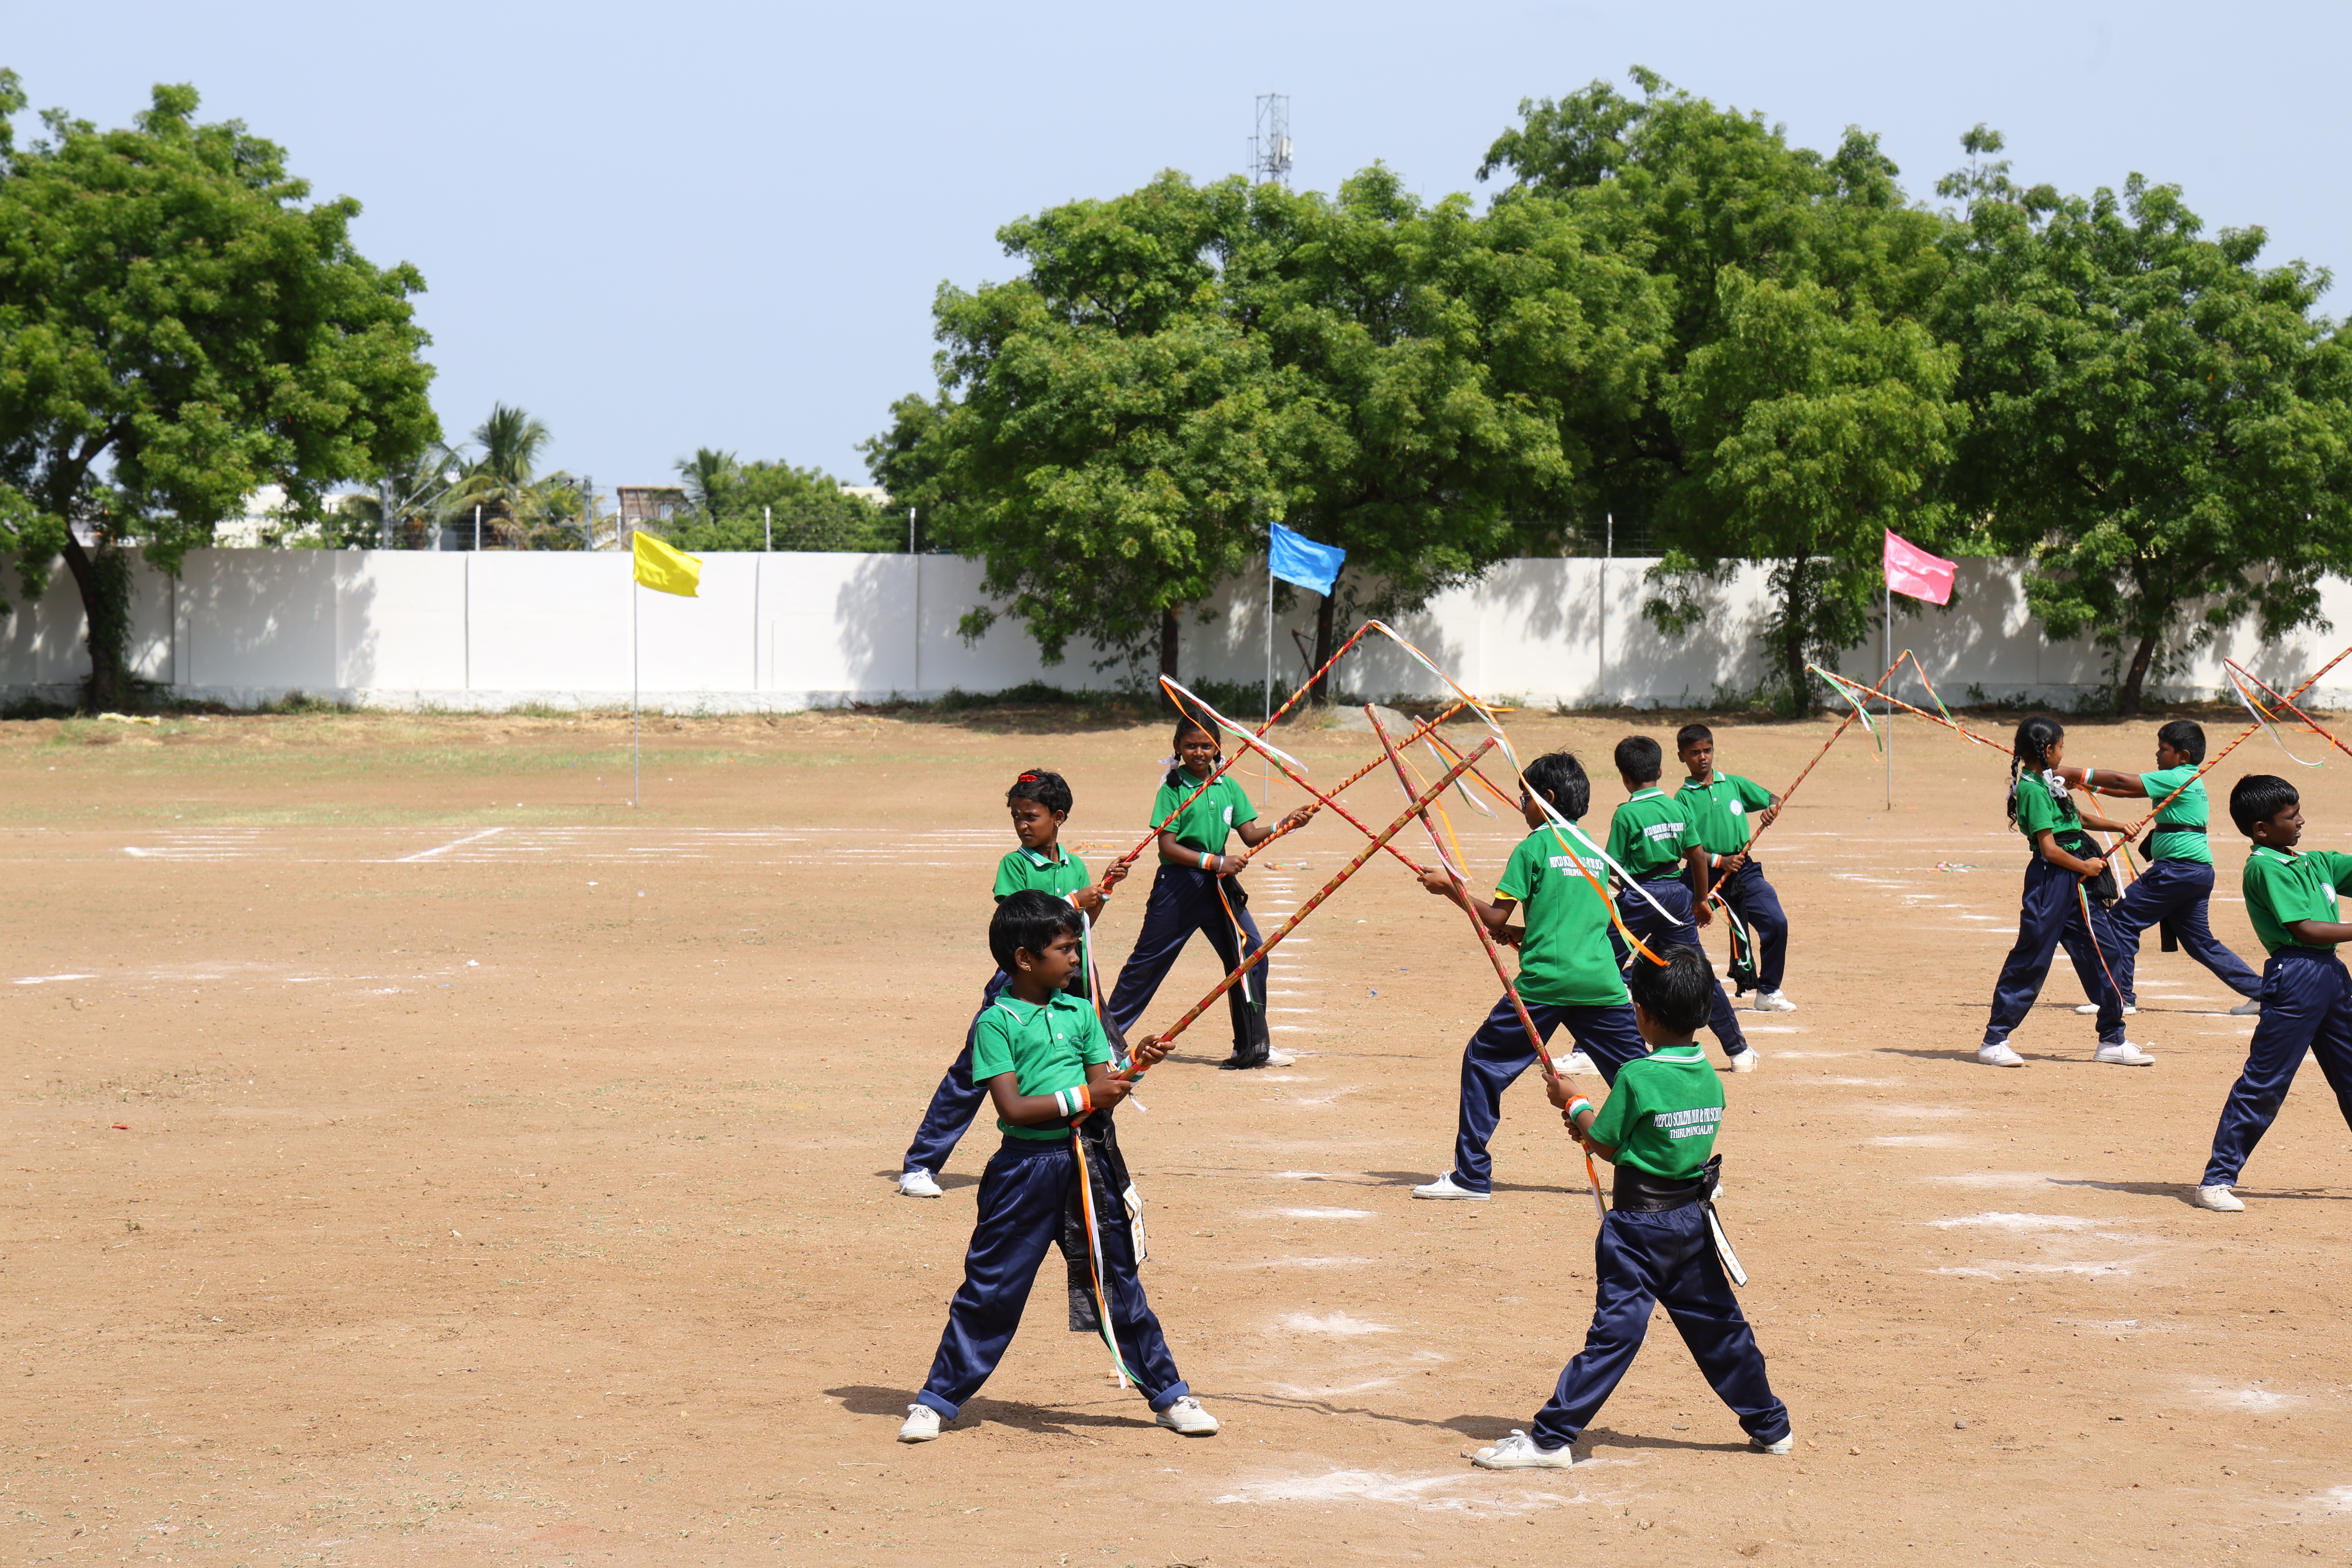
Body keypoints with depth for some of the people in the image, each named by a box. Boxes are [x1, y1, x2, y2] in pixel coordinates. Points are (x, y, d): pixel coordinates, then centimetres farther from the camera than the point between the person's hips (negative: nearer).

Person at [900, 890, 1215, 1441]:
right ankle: (937, 1400, 13)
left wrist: (1134, 1064, -11)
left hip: (1089, 1165, 4)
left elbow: (1103, 1091, 8)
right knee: (991, 1288, 1)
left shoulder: (1080, 1013, 10)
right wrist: (1084, 1096, -20)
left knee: (1118, 1282, 11)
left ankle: (1170, 1395, 20)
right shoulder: (996, 1022, -7)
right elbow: (1013, 1108, -15)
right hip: (1025, 1169, -4)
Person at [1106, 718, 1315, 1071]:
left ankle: (1253, 1048, 8)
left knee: (1249, 954, -2)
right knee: (1150, 960, 1)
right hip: (1178, 885, -5)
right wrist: (1216, 862, -21)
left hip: (1218, 885, 5)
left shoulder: (1228, 788, 8)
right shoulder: (1172, 789, -7)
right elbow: (1168, 847, -13)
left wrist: (1286, 825, -10)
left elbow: (1250, 835, 7)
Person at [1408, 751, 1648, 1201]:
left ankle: (1471, 1176, 5)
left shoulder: (1534, 847, -2)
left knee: (1483, 1063, 8)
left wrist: (1451, 888, 7)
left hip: (1544, 983, -5)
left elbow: (1495, 919, -5)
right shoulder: (1595, 851, 15)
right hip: (1602, 985, 5)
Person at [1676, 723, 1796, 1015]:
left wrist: (1772, 809, -7)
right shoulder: (1683, 798, 0)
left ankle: (1768, 993, 3)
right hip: (1707, 874, -2)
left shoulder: (1734, 784, 11)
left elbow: (1774, 800, 17)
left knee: (1776, 923, -11)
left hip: (1744, 869, 2)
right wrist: (1719, 861, -17)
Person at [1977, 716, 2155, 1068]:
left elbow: (2077, 820, 33)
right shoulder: (2033, 789, -15)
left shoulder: (2049, 784, 15)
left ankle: (2112, 1041, 14)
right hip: (2051, 880, -10)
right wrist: (2085, 867, -8)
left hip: (2075, 882, 10)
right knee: (2030, 959, -6)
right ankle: (1994, 1042, 0)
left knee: (2104, 952, 8)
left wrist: (2115, 827, 29)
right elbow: (2049, 847, -18)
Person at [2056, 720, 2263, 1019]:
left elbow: (2122, 782, -14)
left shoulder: (2175, 778, -10)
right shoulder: (2189, 779, 19)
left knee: (2122, 920, -4)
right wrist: (2088, 785, 16)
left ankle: (2120, 996, -4)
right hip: (2199, 869, 10)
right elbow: (2128, 789, 22)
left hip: (2179, 868, -10)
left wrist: (2072, 774, -10)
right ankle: (2262, 992, 13)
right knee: (2200, 941, 15)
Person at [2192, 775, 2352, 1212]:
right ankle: (2216, 1180, -5)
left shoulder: (2315, 862, 16)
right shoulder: (2264, 868, -9)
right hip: (2294, 974, -8)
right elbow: (2305, 929, -15)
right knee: (2264, 1082, -8)